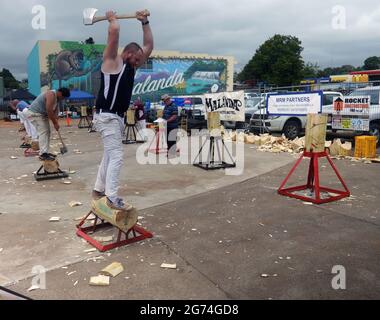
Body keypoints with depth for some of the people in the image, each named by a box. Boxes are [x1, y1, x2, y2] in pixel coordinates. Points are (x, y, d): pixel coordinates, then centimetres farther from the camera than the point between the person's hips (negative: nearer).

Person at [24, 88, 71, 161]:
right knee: (43, 132, -17)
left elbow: (55, 111, 7)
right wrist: (55, 123, -21)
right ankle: (43, 154, -20)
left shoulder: (56, 98, 8)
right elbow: (49, 111, -28)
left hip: (42, 114, 11)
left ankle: (45, 152, 16)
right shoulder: (51, 95, -23)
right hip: (34, 113, -11)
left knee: (47, 132, 12)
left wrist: (56, 122, -5)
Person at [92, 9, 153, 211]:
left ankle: (99, 190, 29)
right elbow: (114, 32, -21)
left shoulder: (131, 66, 16)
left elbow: (149, 46, 20)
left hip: (118, 117, 10)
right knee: (116, 156, -14)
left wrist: (144, 22, 18)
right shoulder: (112, 61, -7)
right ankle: (112, 198, -11)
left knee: (109, 155, 16)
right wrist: (112, 19, -1)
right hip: (107, 116, -10)